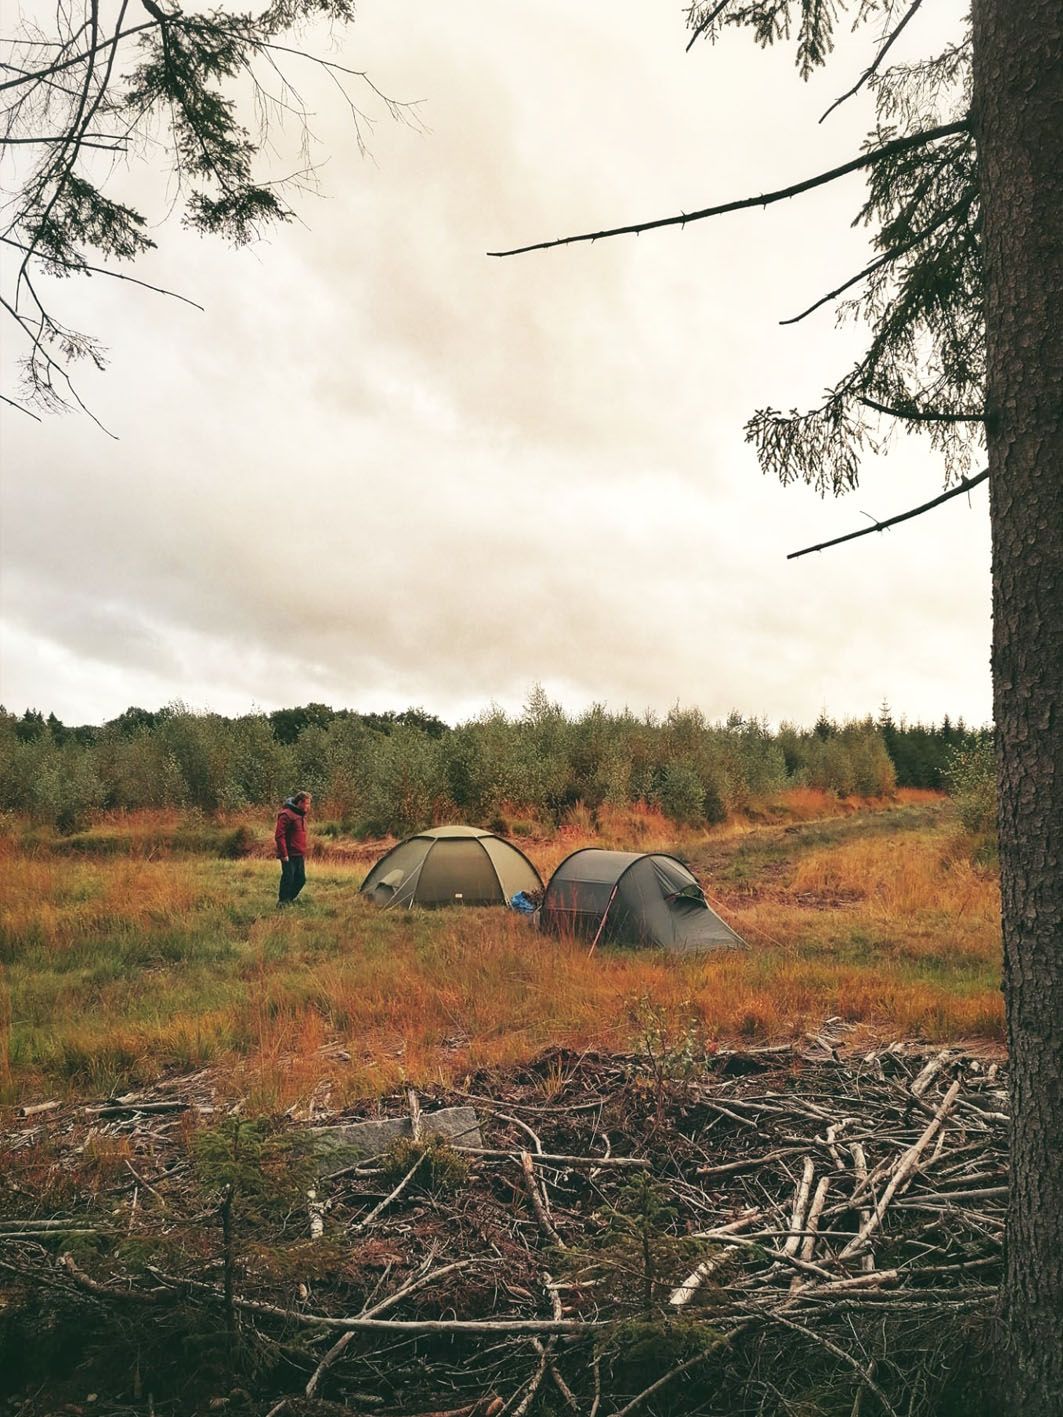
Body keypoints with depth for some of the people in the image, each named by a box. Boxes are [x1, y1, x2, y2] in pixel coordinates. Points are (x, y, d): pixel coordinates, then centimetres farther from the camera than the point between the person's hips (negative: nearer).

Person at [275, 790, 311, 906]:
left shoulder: (301, 815, 15)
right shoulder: (286, 814, -15)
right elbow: (279, 835, -19)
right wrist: (284, 854, -20)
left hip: (299, 856, 9)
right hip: (289, 856, -9)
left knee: (301, 879, 13)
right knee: (288, 879, -3)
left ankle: (290, 899, 27)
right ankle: (282, 903, 8)